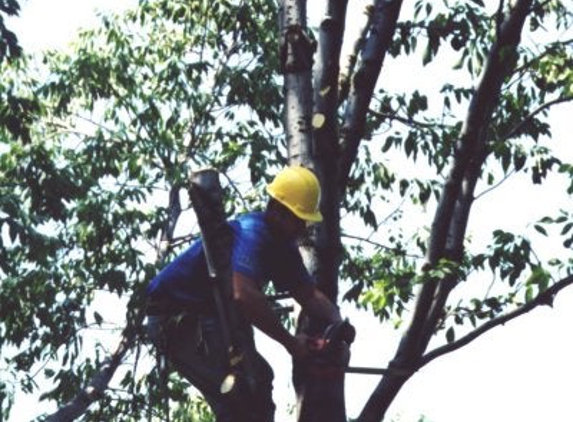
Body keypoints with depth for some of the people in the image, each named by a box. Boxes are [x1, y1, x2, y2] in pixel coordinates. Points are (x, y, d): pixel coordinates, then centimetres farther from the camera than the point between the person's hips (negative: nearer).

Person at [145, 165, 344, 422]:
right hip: (176, 320, -11)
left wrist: (337, 324, -13)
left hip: (206, 318, 11)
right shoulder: (251, 233, -25)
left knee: (257, 381, 11)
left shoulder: (282, 245, 5)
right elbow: (242, 295, -41)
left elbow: (310, 295, 8)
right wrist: (290, 342, -32)